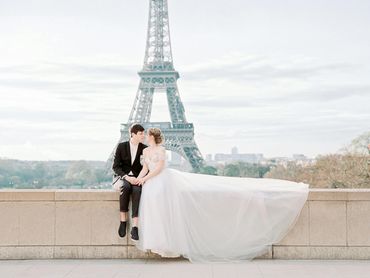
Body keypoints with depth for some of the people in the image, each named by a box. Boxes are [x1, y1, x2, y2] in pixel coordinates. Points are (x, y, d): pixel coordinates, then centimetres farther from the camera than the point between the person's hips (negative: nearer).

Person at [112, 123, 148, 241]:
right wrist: (127, 177, -19)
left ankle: (134, 227, -39)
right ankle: (123, 220, -26)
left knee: (137, 190, -35)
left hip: (138, 178, 1)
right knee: (126, 187, -37)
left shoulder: (145, 149, 2)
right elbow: (115, 166, -3)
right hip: (123, 176, -1)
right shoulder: (121, 146, -2)